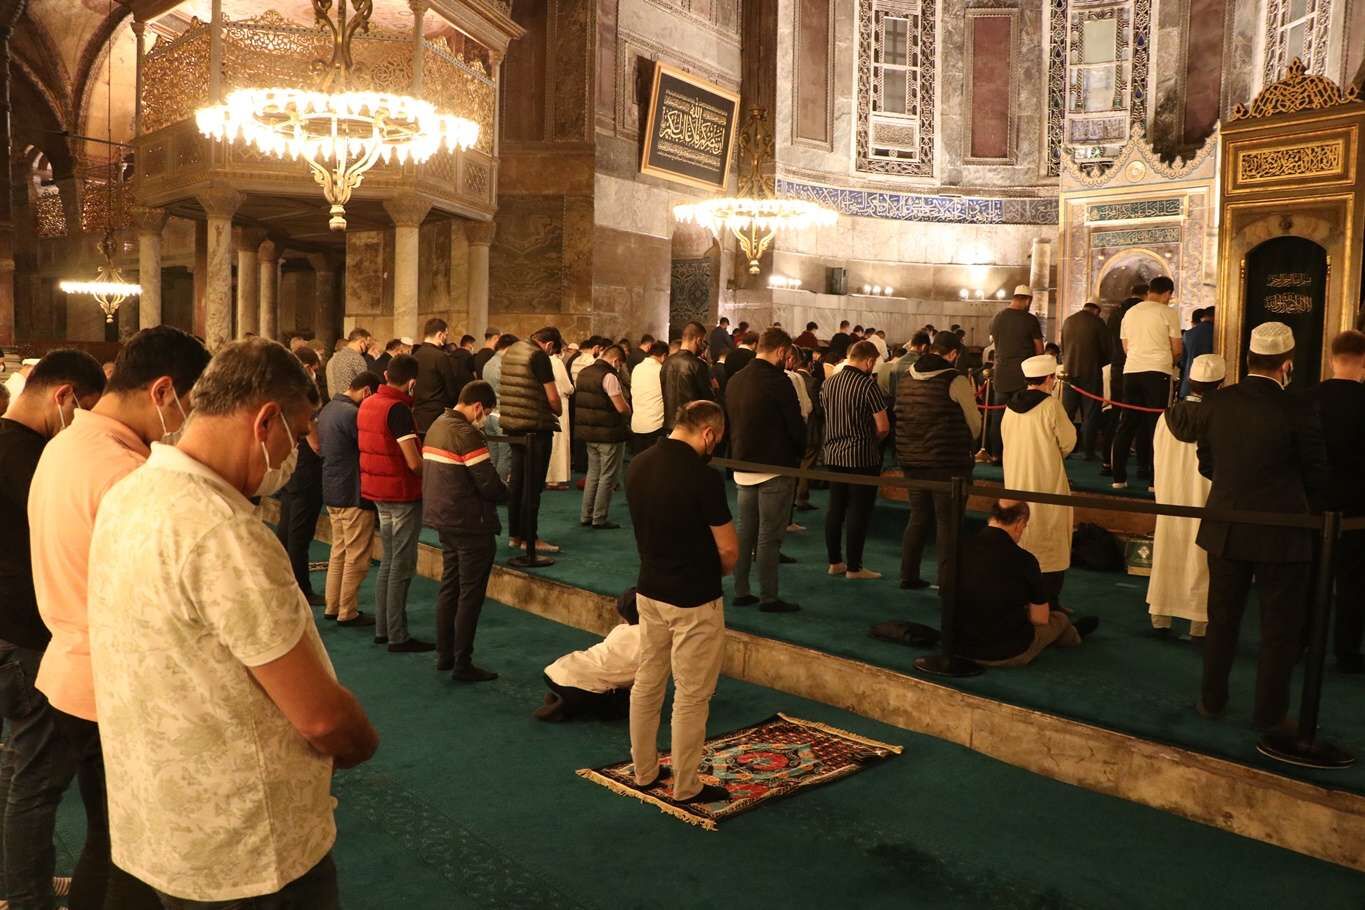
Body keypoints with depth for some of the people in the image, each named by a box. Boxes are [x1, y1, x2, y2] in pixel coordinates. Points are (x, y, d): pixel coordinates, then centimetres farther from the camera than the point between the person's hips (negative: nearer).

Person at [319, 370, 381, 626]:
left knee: (338, 551, 18)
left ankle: (331, 606, 24)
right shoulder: (352, 414, -21)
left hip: (332, 492, 10)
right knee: (356, 556, 1)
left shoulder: (328, 409, 10)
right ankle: (347, 612, 7)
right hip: (353, 495, -10)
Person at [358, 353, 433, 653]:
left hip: (378, 492, 9)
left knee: (388, 561, 17)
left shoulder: (367, 404, 7)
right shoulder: (398, 409, -20)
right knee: (402, 566, -1)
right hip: (402, 493, -8)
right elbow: (414, 462, -23)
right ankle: (398, 637, 5)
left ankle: (382, 629, 23)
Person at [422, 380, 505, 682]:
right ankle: (462, 664, 6)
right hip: (471, 525, -9)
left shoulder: (437, 426, 9)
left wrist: (497, 488, 8)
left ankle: (444, 655, 26)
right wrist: (507, 493, 1)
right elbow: (489, 485, -21)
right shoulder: (467, 434, -19)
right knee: (470, 594, 0)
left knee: (449, 587, 17)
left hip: (444, 520, 9)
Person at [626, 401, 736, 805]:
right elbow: (729, 550, -17)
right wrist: (714, 571, 3)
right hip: (694, 600, -7)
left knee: (646, 684, 17)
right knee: (691, 697, 6)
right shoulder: (703, 476, -23)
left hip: (649, 592, 7)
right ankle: (686, 787, 18)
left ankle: (644, 771, 31)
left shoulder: (638, 465, -1)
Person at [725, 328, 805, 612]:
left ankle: (741, 592, 19)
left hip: (743, 467, 7)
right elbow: (796, 425, -14)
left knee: (745, 531, 14)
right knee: (769, 536, -1)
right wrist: (799, 452, 5)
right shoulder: (778, 381, -17)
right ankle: (768, 597, 5)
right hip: (775, 468, -7)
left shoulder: (735, 380, 6)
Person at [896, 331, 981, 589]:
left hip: (912, 461, 6)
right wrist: (971, 399, 14)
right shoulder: (956, 381, -12)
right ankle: (947, 582, 4)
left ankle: (908, 575, 22)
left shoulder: (906, 381, 7)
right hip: (948, 464, -6)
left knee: (918, 518, 17)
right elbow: (975, 426, -6)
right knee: (947, 522, 2)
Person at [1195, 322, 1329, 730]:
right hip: (1281, 535, -4)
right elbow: (1317, 477, -6)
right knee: (1280, 629, 11)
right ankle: (1269, 713, 20)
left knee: (1222, 619, 18)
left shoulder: (1219, 402, -5)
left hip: (1225, 529, 4)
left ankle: (1212, 699, 29)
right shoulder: (1298, 412, -17)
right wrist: (1306, 510, 14)